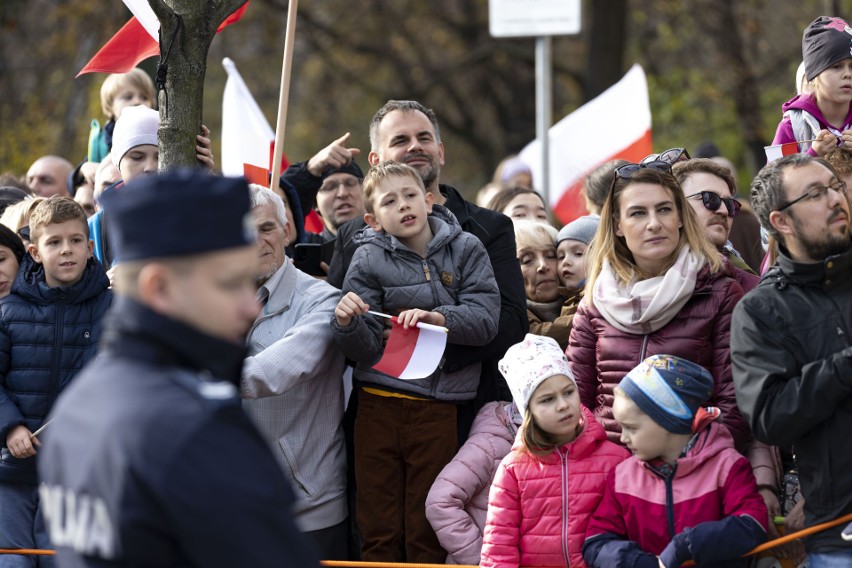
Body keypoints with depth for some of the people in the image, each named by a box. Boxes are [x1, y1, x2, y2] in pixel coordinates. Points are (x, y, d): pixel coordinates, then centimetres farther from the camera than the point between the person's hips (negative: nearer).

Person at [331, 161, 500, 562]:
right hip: (379, 405, 0)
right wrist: (347, 324, -25)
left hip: (438, 408, 0)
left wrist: (438, 317, -24)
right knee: (379, 530, 4)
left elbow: (485, 320, -7)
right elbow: (366, 349, -4)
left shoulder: (464, 249, 3)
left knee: (426, 533, 5)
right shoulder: (369, 260, 0)